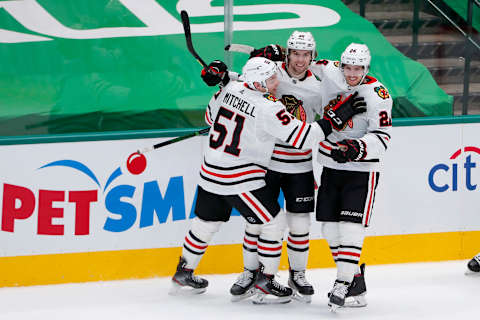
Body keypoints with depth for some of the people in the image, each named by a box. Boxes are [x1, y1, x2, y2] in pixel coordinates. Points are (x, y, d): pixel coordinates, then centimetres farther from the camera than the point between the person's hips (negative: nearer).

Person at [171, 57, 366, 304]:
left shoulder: (230, 89, 0)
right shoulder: (268, 108, -21)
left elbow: (211, 116, 18)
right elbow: (303, 138, -22)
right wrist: (337, 117, -19)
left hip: (210, 172, 8)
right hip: (240, 177, -8)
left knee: (207, 222, 23)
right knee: (274, 221, 3)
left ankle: (183, 274, 34)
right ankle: (265, 282, 4)